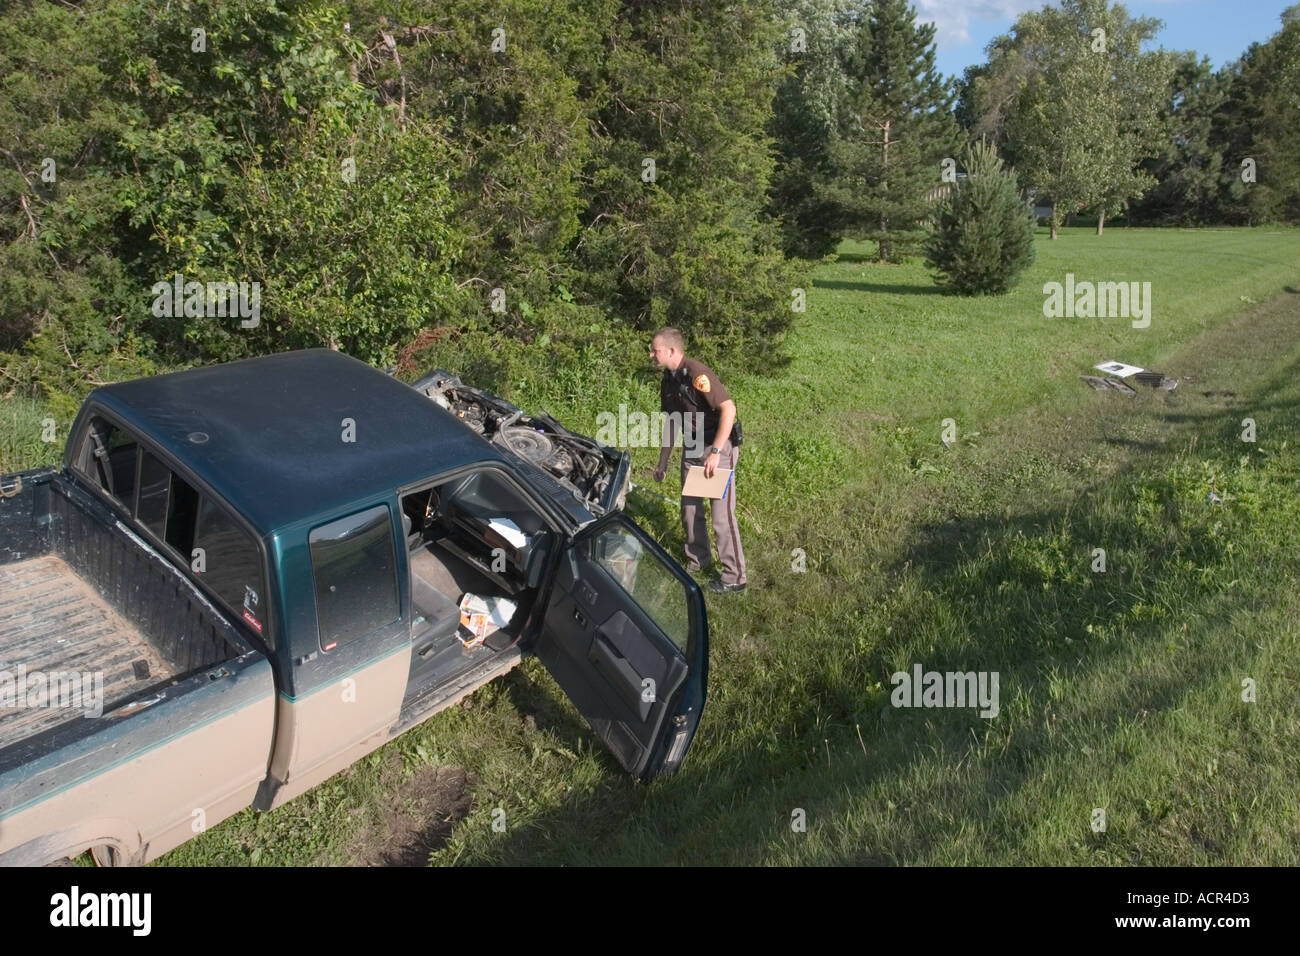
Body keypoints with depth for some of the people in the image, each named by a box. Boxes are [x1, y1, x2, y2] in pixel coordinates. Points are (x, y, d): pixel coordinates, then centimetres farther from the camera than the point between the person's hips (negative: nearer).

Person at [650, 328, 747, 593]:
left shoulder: (697, 374, -20)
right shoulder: (668, 381, 8)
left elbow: (729, 409, -26)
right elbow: (672, 422, 18)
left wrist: (715, 452, -28)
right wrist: (662, 463, 21)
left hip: (719, 446, -9)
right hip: (691, 447, 9)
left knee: (722, 514, -5)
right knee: (690, 508, 16)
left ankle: (734, 576, 6)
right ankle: (698, 559, 36)